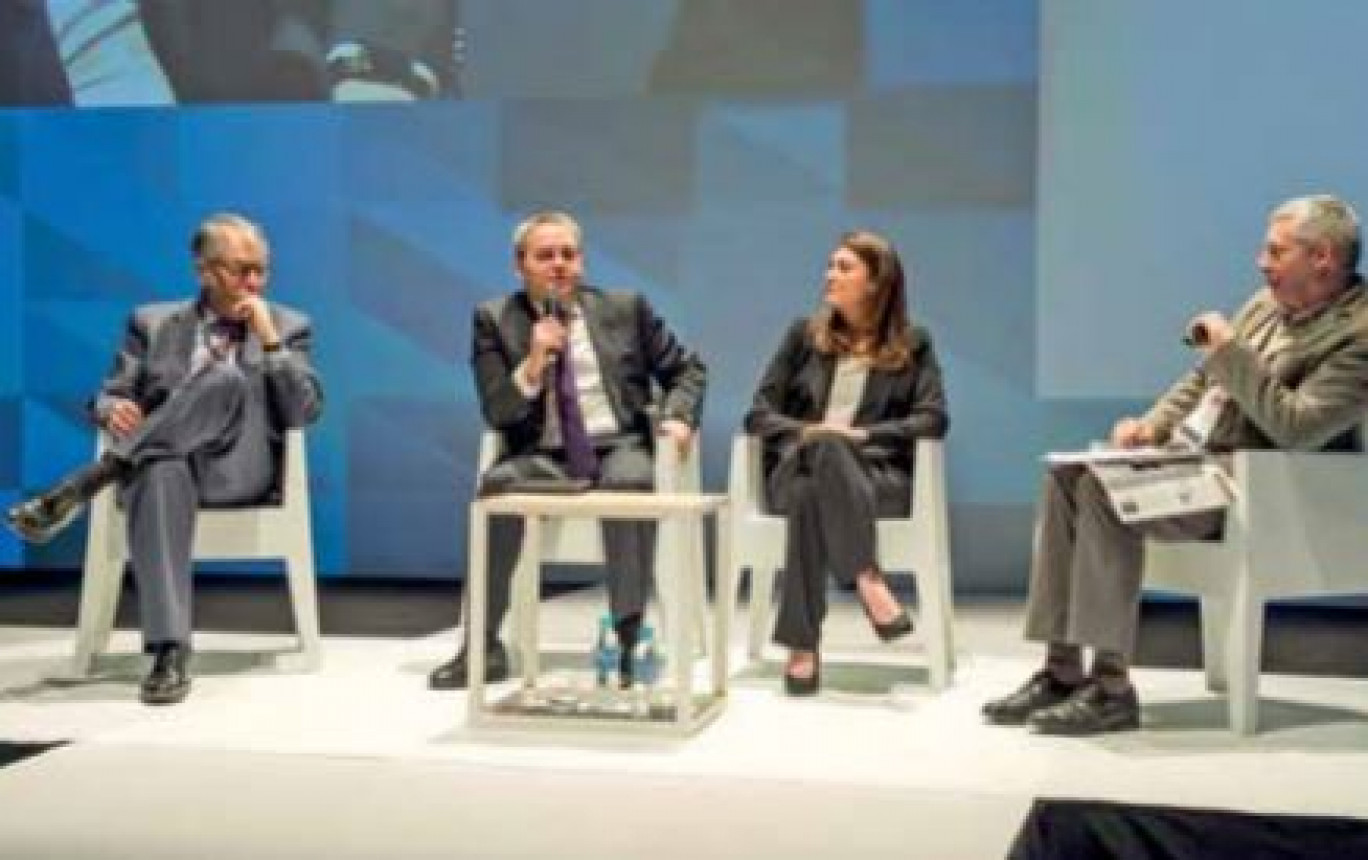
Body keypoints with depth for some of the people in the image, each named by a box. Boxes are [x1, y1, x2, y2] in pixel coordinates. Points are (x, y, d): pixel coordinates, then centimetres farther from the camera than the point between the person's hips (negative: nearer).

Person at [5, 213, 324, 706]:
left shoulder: (289, 326, 13)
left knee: (228, 379, -32)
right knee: (162, 475, -40)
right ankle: (170, 652, -47)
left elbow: (304, 413, 1)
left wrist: (269, 340, -8)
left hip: (238, 469, 0)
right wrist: (113, 410, -13)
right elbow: (109, 396, 12)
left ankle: (83, 484, -33)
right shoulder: (152, 322, 17)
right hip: (163, 461, 0)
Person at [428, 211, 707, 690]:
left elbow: (687, 370, 17)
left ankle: (629, 637, -29)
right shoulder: (495, 319, 8)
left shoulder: (624, 309, 11)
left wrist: (679, 417, -3)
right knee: (497, 483, -33)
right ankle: (484, 645, -25)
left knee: (631, 481, -36)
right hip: (543, 456, 0)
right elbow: (496, 413, 0)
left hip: (618, 447, 0)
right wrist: (533, 364, -17)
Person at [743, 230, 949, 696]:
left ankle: (802, 646, -45)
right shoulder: (805, 334, 20)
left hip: (876, 471, -1)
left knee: (814, 494, -39)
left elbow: (933, 418, 0)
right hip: (799, 467, 2)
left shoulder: (913, 343, 15)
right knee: (819, 462, -39)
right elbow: (759, 412, 12)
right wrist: (806, 431, -9)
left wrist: (863, 434, -14)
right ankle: (869, 581, -49)